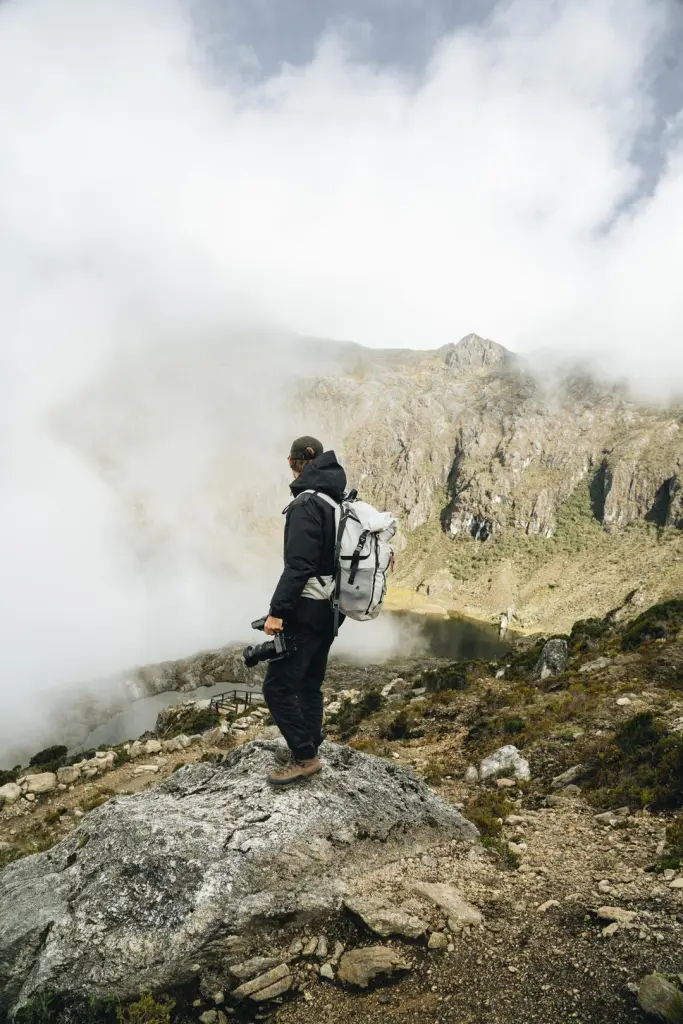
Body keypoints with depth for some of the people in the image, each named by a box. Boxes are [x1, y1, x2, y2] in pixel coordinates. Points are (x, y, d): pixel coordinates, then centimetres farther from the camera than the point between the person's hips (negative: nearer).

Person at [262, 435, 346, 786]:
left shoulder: (307, 503, -18)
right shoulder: (342, 501, 9)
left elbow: (298, 564, -25)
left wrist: (277, 610, -23)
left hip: (307, 608, -9)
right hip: (332, 607, 10)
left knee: (278, 686, -3)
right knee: (310, 683, 17)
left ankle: (305, 756, 4)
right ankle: (307, 751, 26)